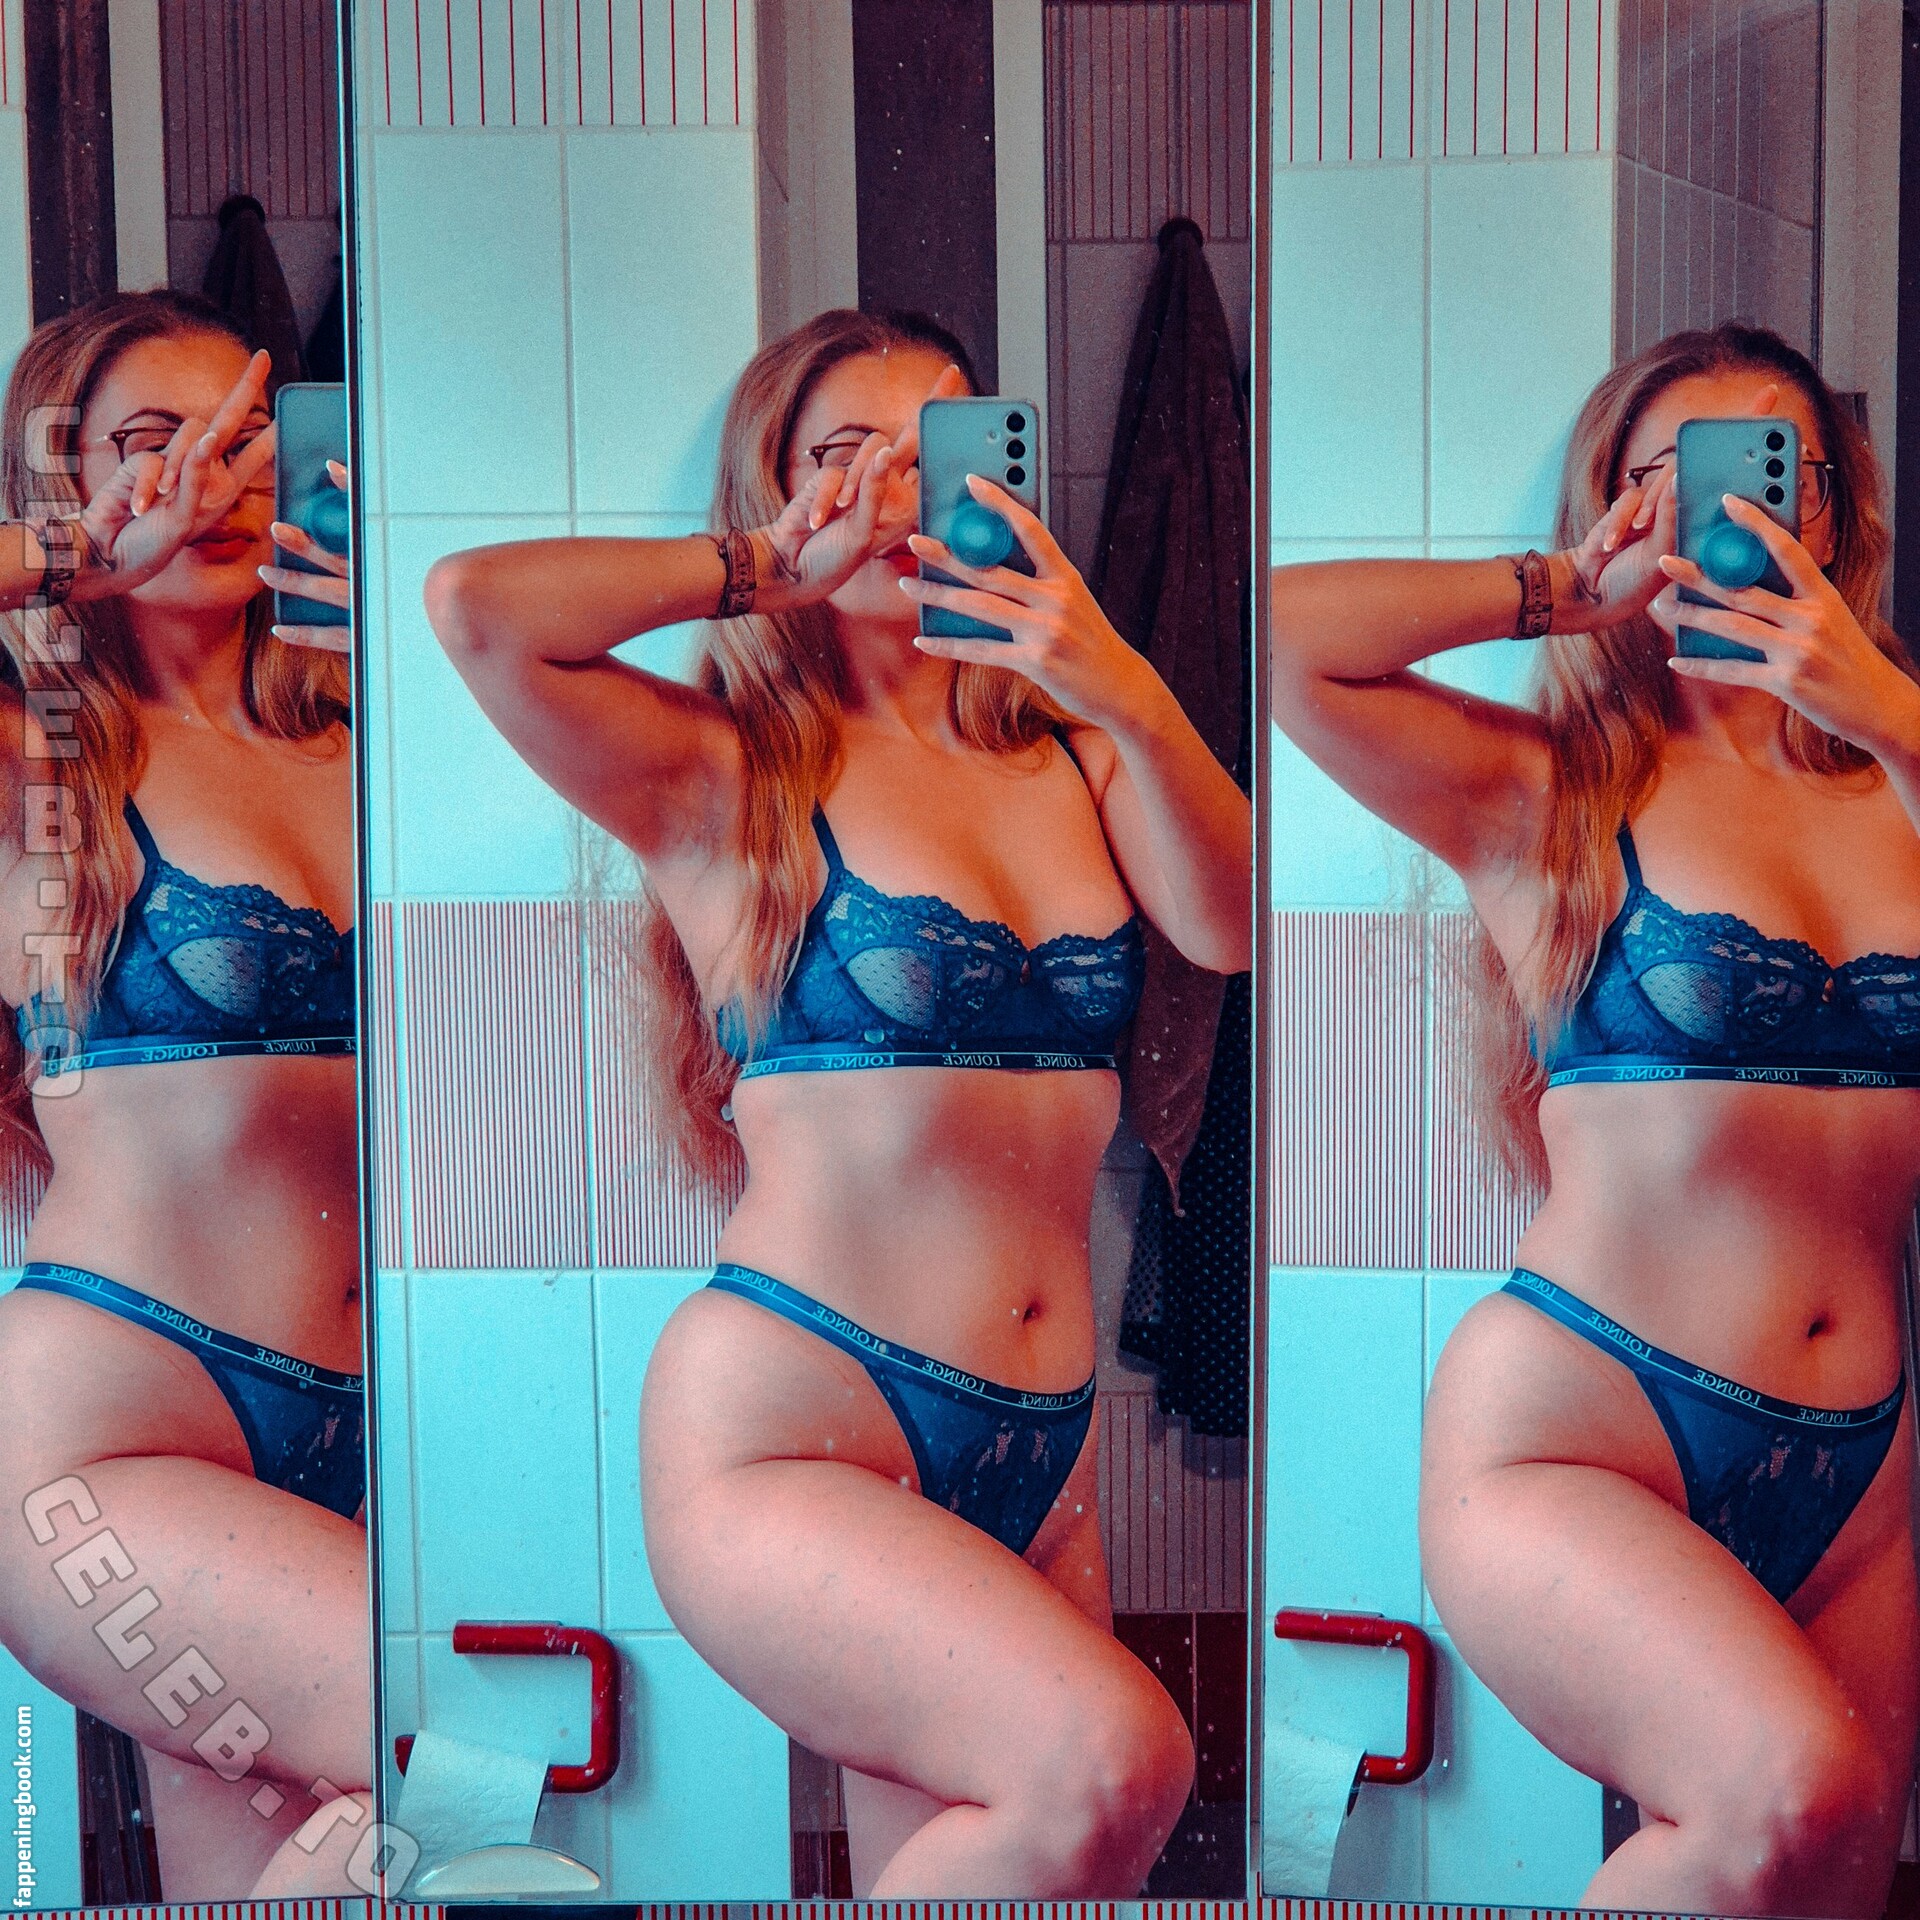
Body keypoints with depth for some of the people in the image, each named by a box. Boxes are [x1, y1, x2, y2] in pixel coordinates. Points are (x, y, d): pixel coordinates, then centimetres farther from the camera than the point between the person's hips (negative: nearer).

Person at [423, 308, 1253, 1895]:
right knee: (1112, 1758, -25)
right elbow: (474, 604, -18)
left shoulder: (1070, 754, 11)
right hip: (784, 1421, -5)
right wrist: (774, 571, -6)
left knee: (948, 1864, 11)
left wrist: (1136, 704, -19)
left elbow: (1232, 931, -5)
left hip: (1040, 1451, 6)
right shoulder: (728, 772, -3)